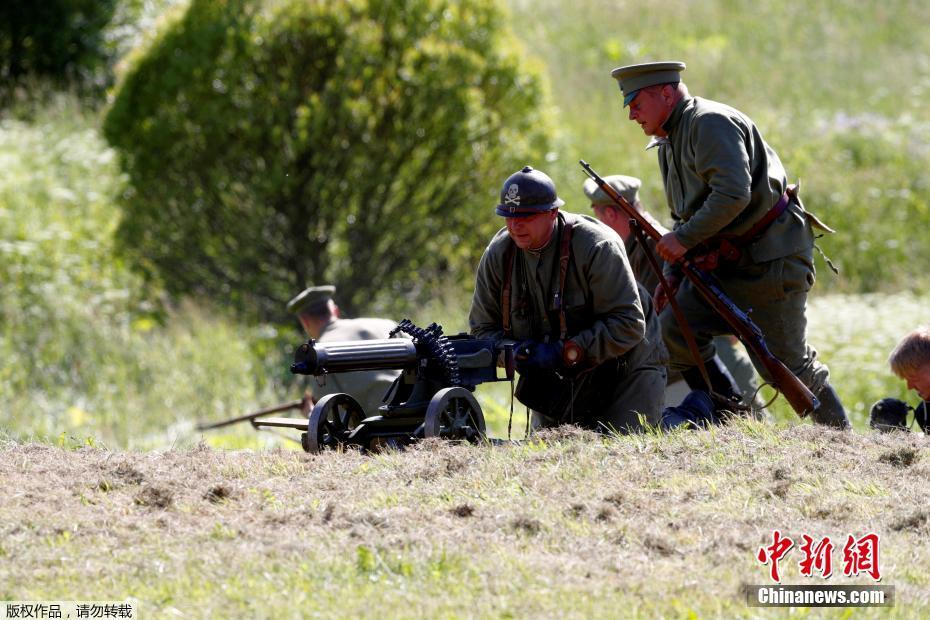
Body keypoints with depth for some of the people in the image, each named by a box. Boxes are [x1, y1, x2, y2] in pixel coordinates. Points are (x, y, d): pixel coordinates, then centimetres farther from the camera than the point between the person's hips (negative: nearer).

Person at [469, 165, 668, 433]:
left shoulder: (596, 247, -24)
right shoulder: (497, 255, -8)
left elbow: (629, 325, -26)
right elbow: (482, 329, -1)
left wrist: (564, 353, -32)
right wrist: (512, 352, -24)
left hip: (623, 369, -5)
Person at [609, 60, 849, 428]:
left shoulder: (710, 123, -16)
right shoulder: (669, 142, 15)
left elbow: (732, 195, -28)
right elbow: (684, 218, 22)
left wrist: (684, 238, -22)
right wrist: (672, 276, 10)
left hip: (772, 257, -9)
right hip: (722, 261, 9)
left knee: (786, 362, -5)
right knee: (675, 328, -7)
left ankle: (839, 437, 11)